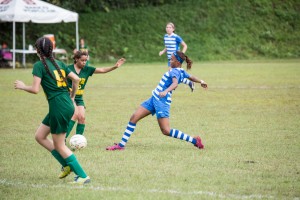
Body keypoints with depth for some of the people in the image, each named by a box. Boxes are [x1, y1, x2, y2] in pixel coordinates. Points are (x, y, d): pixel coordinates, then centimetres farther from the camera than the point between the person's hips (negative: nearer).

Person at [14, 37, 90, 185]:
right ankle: (67, 165, 18)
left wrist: (22, 86, 4)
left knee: (59, 145, 4)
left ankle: (83, 176, 1)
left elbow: (35, 89, -15)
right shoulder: (59, 63, 13)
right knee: (40, 136, 18)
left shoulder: (39, 65, -8)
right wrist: (72, 97, 21)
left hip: (58, 107, -8)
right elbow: (76, 79, 9)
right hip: (67, 105, 8)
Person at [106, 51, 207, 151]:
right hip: (154, 99, 10)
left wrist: (166, 91, -52)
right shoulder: (181, 71, 11)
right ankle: (121, 145, 7)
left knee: (166, 131, -13)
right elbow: (192, 77, 28)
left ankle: (194, 140, -2)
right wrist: (201, 81, 47)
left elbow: (175, 83, -35)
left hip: (162, 101, -10)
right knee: (134, 118, 4)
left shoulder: (175, 71, -15)